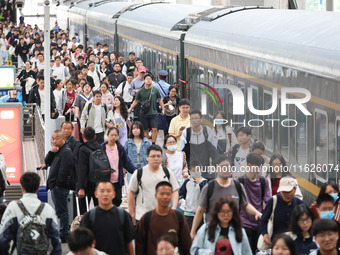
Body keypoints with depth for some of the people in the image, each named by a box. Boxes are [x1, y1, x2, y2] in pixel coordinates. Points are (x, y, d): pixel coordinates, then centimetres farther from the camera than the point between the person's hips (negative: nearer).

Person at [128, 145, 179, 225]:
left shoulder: (168, 173, 4)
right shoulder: (138, 174, -1)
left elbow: (175, 191, 8)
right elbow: (131, 193, 5)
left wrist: (174, 207, -9)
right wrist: (131, 214, 5)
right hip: (142, 217, -2)